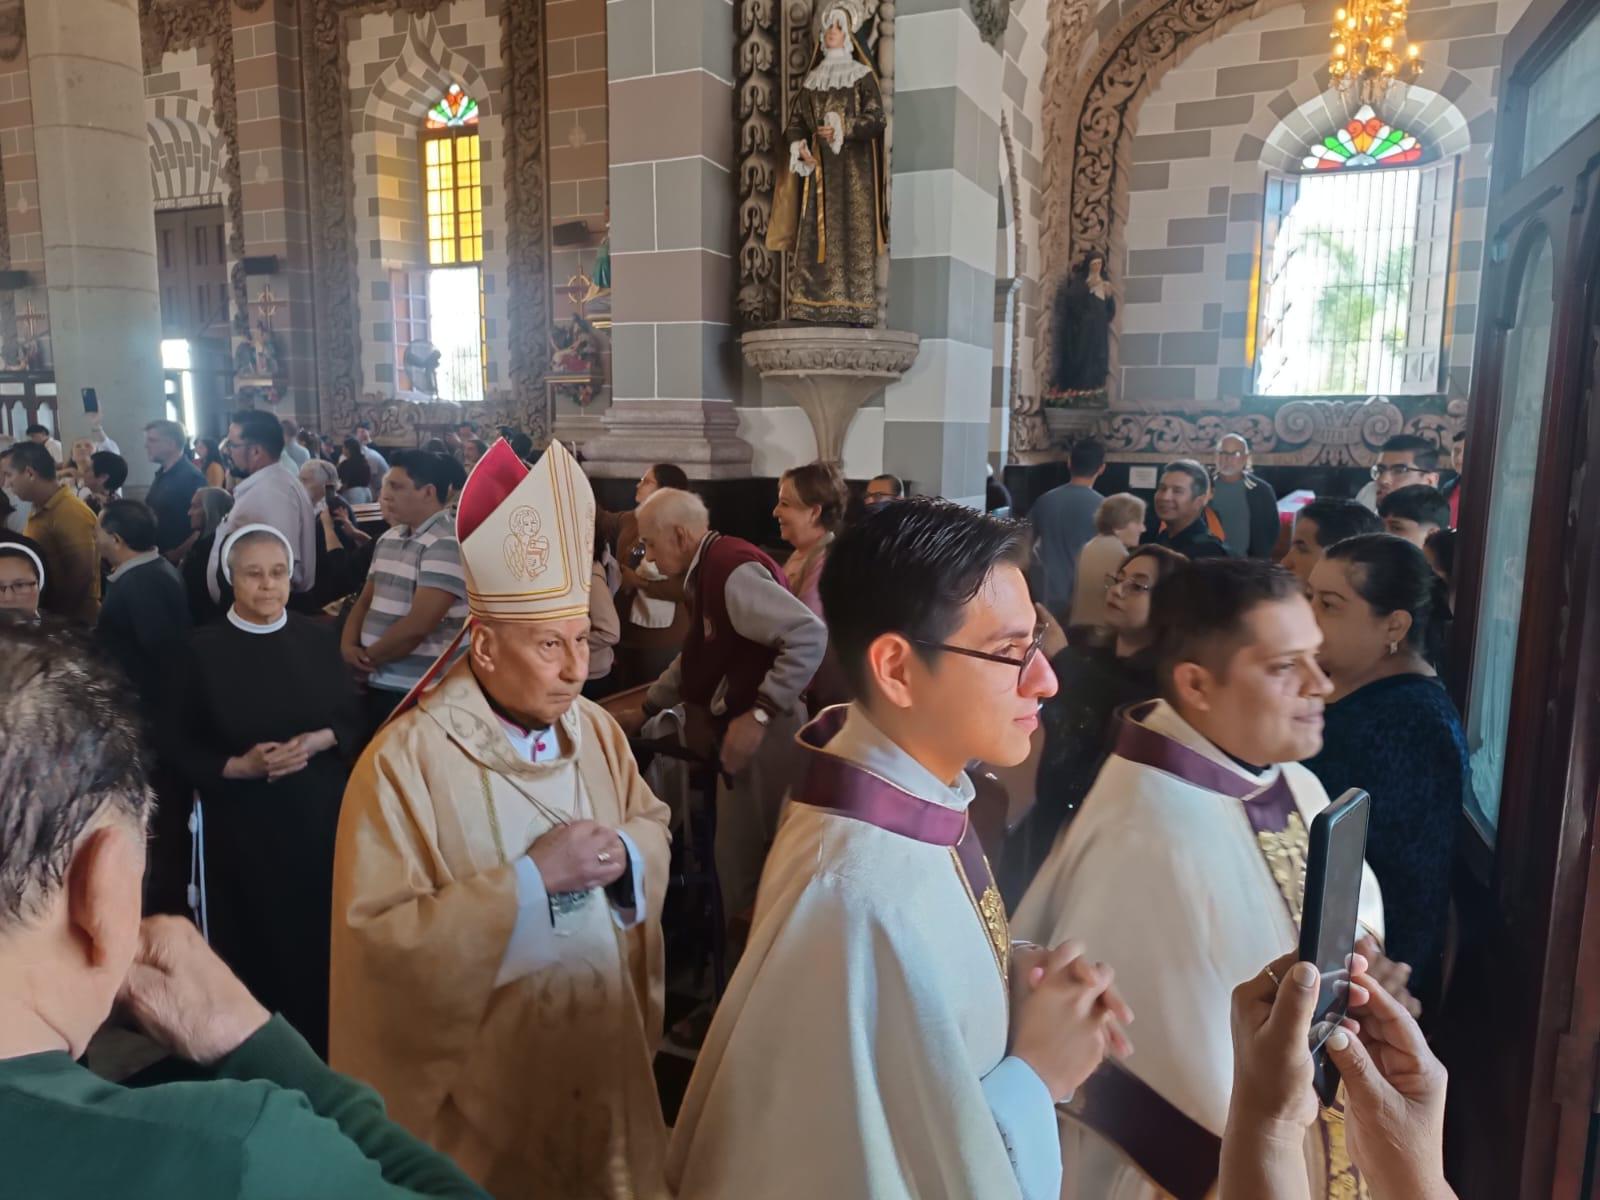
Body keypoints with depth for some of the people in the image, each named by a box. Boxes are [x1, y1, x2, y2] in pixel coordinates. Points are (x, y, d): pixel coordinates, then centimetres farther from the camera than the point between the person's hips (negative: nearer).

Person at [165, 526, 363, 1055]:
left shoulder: (316, 639, 1)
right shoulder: (203, 649, -5)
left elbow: (353, 719, 5)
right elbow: (179, 744, -2)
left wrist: (318, 741, -14)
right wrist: (237, 766, -17)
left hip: (317, 811, 2)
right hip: (242, 820, -2)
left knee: (318, 929, 6)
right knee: (255, 938, 4)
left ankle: (320, 1043, 25)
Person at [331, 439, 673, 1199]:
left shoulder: (594, 729, -1)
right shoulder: (405, 760, -20)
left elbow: (652, 826, 9)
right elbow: (378, 935, -24)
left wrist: (626, 852, -14)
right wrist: (529, 879, -27)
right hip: (482, 1076, -5)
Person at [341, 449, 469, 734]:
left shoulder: (447, 544, -15)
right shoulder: (389, 539, 13)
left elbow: (417, 626, -21)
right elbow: (365, 601, 16)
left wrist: (367, 657, -9)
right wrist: (348, 645, -3)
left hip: (418, 694, -8)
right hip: (377, 684, 8)